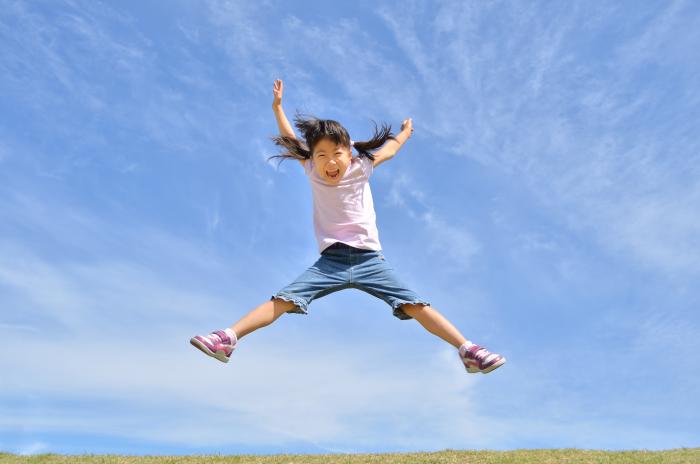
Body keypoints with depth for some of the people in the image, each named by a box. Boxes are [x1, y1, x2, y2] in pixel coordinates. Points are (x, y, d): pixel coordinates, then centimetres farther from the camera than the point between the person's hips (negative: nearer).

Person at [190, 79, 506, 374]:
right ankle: (228, 338, -24)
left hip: (369, 259, 0)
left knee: (414, 305, -12)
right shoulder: (312, 172, 7)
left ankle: (467, 350, -12)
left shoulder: (361, 168, 5)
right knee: (283, 300, -18)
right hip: (331, 261, 0)